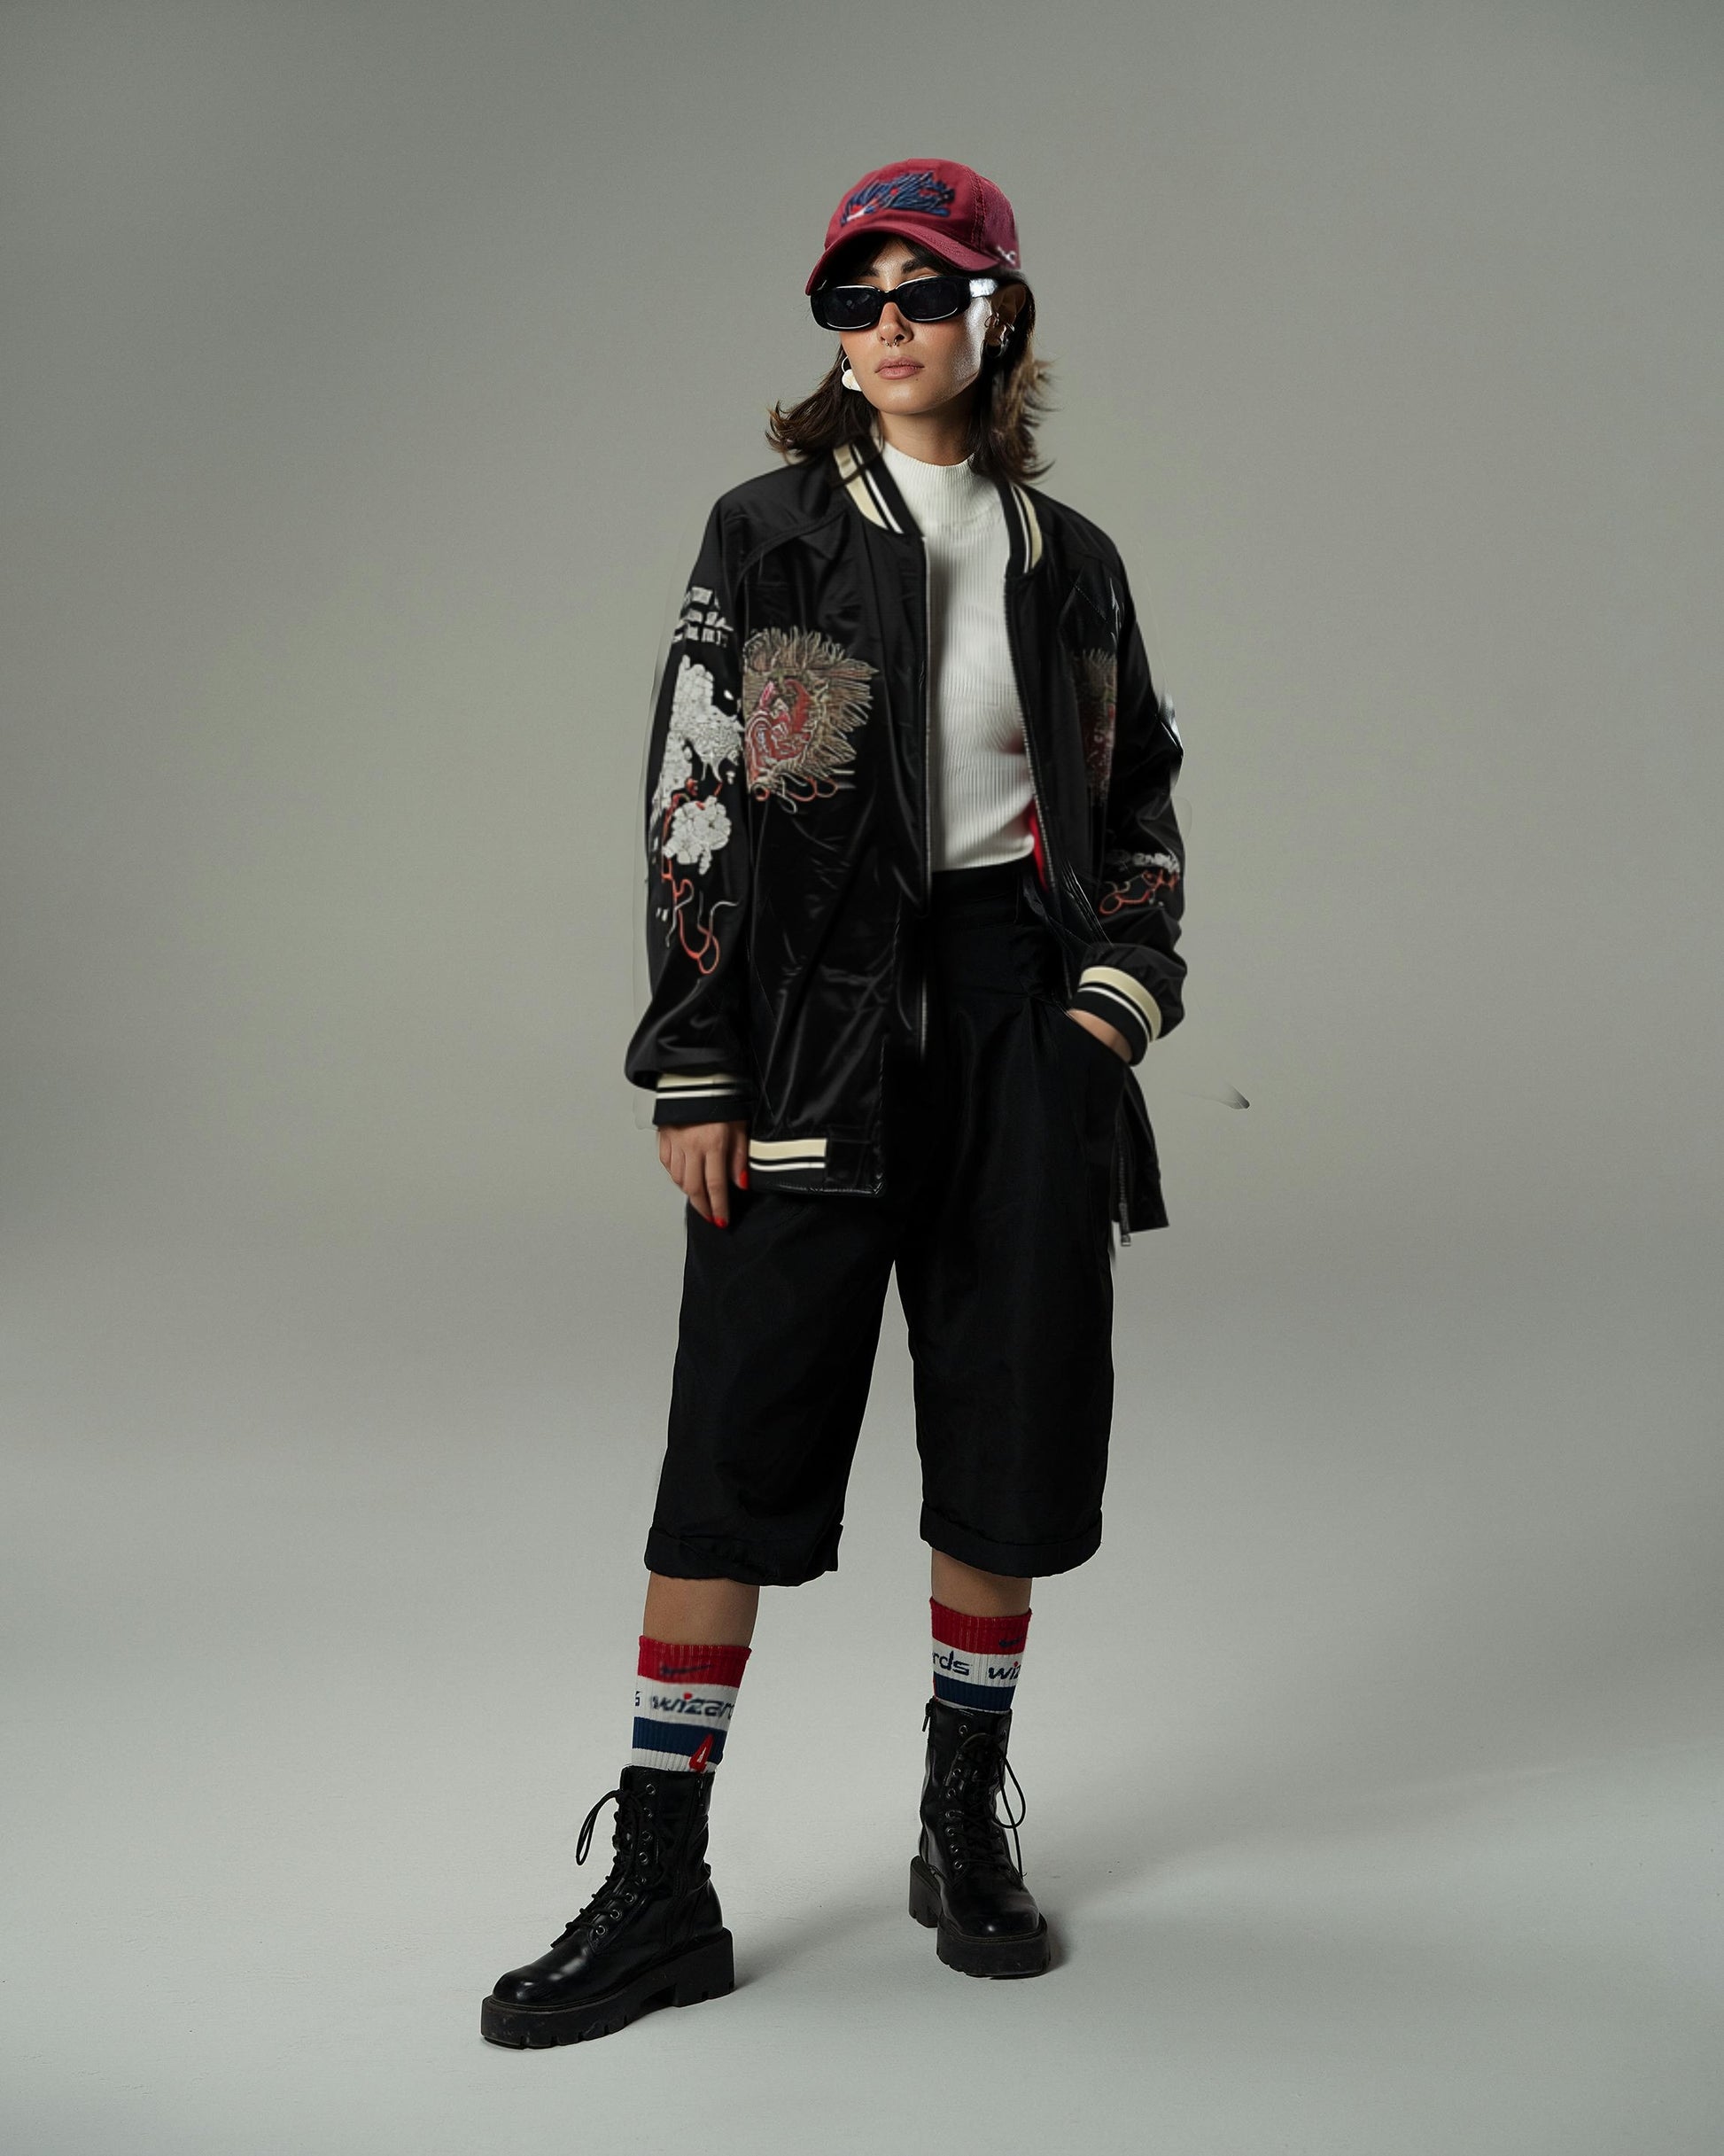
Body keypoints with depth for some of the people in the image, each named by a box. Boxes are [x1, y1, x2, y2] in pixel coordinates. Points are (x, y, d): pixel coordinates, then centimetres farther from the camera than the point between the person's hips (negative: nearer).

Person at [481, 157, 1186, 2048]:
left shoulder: (1068, 562, 11)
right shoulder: (768, 537, 2)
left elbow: (1140, 802, 17)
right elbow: (692, 805, -2)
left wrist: (1122, 988, 1)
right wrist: (694, 1075, -8)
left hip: (1020, 1013, 3)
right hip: (816, 1018, -3)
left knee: (1008, 1434, 7)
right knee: (738, 1445, -4)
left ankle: (967, 1827, 25)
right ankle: (658, 1888, 5)